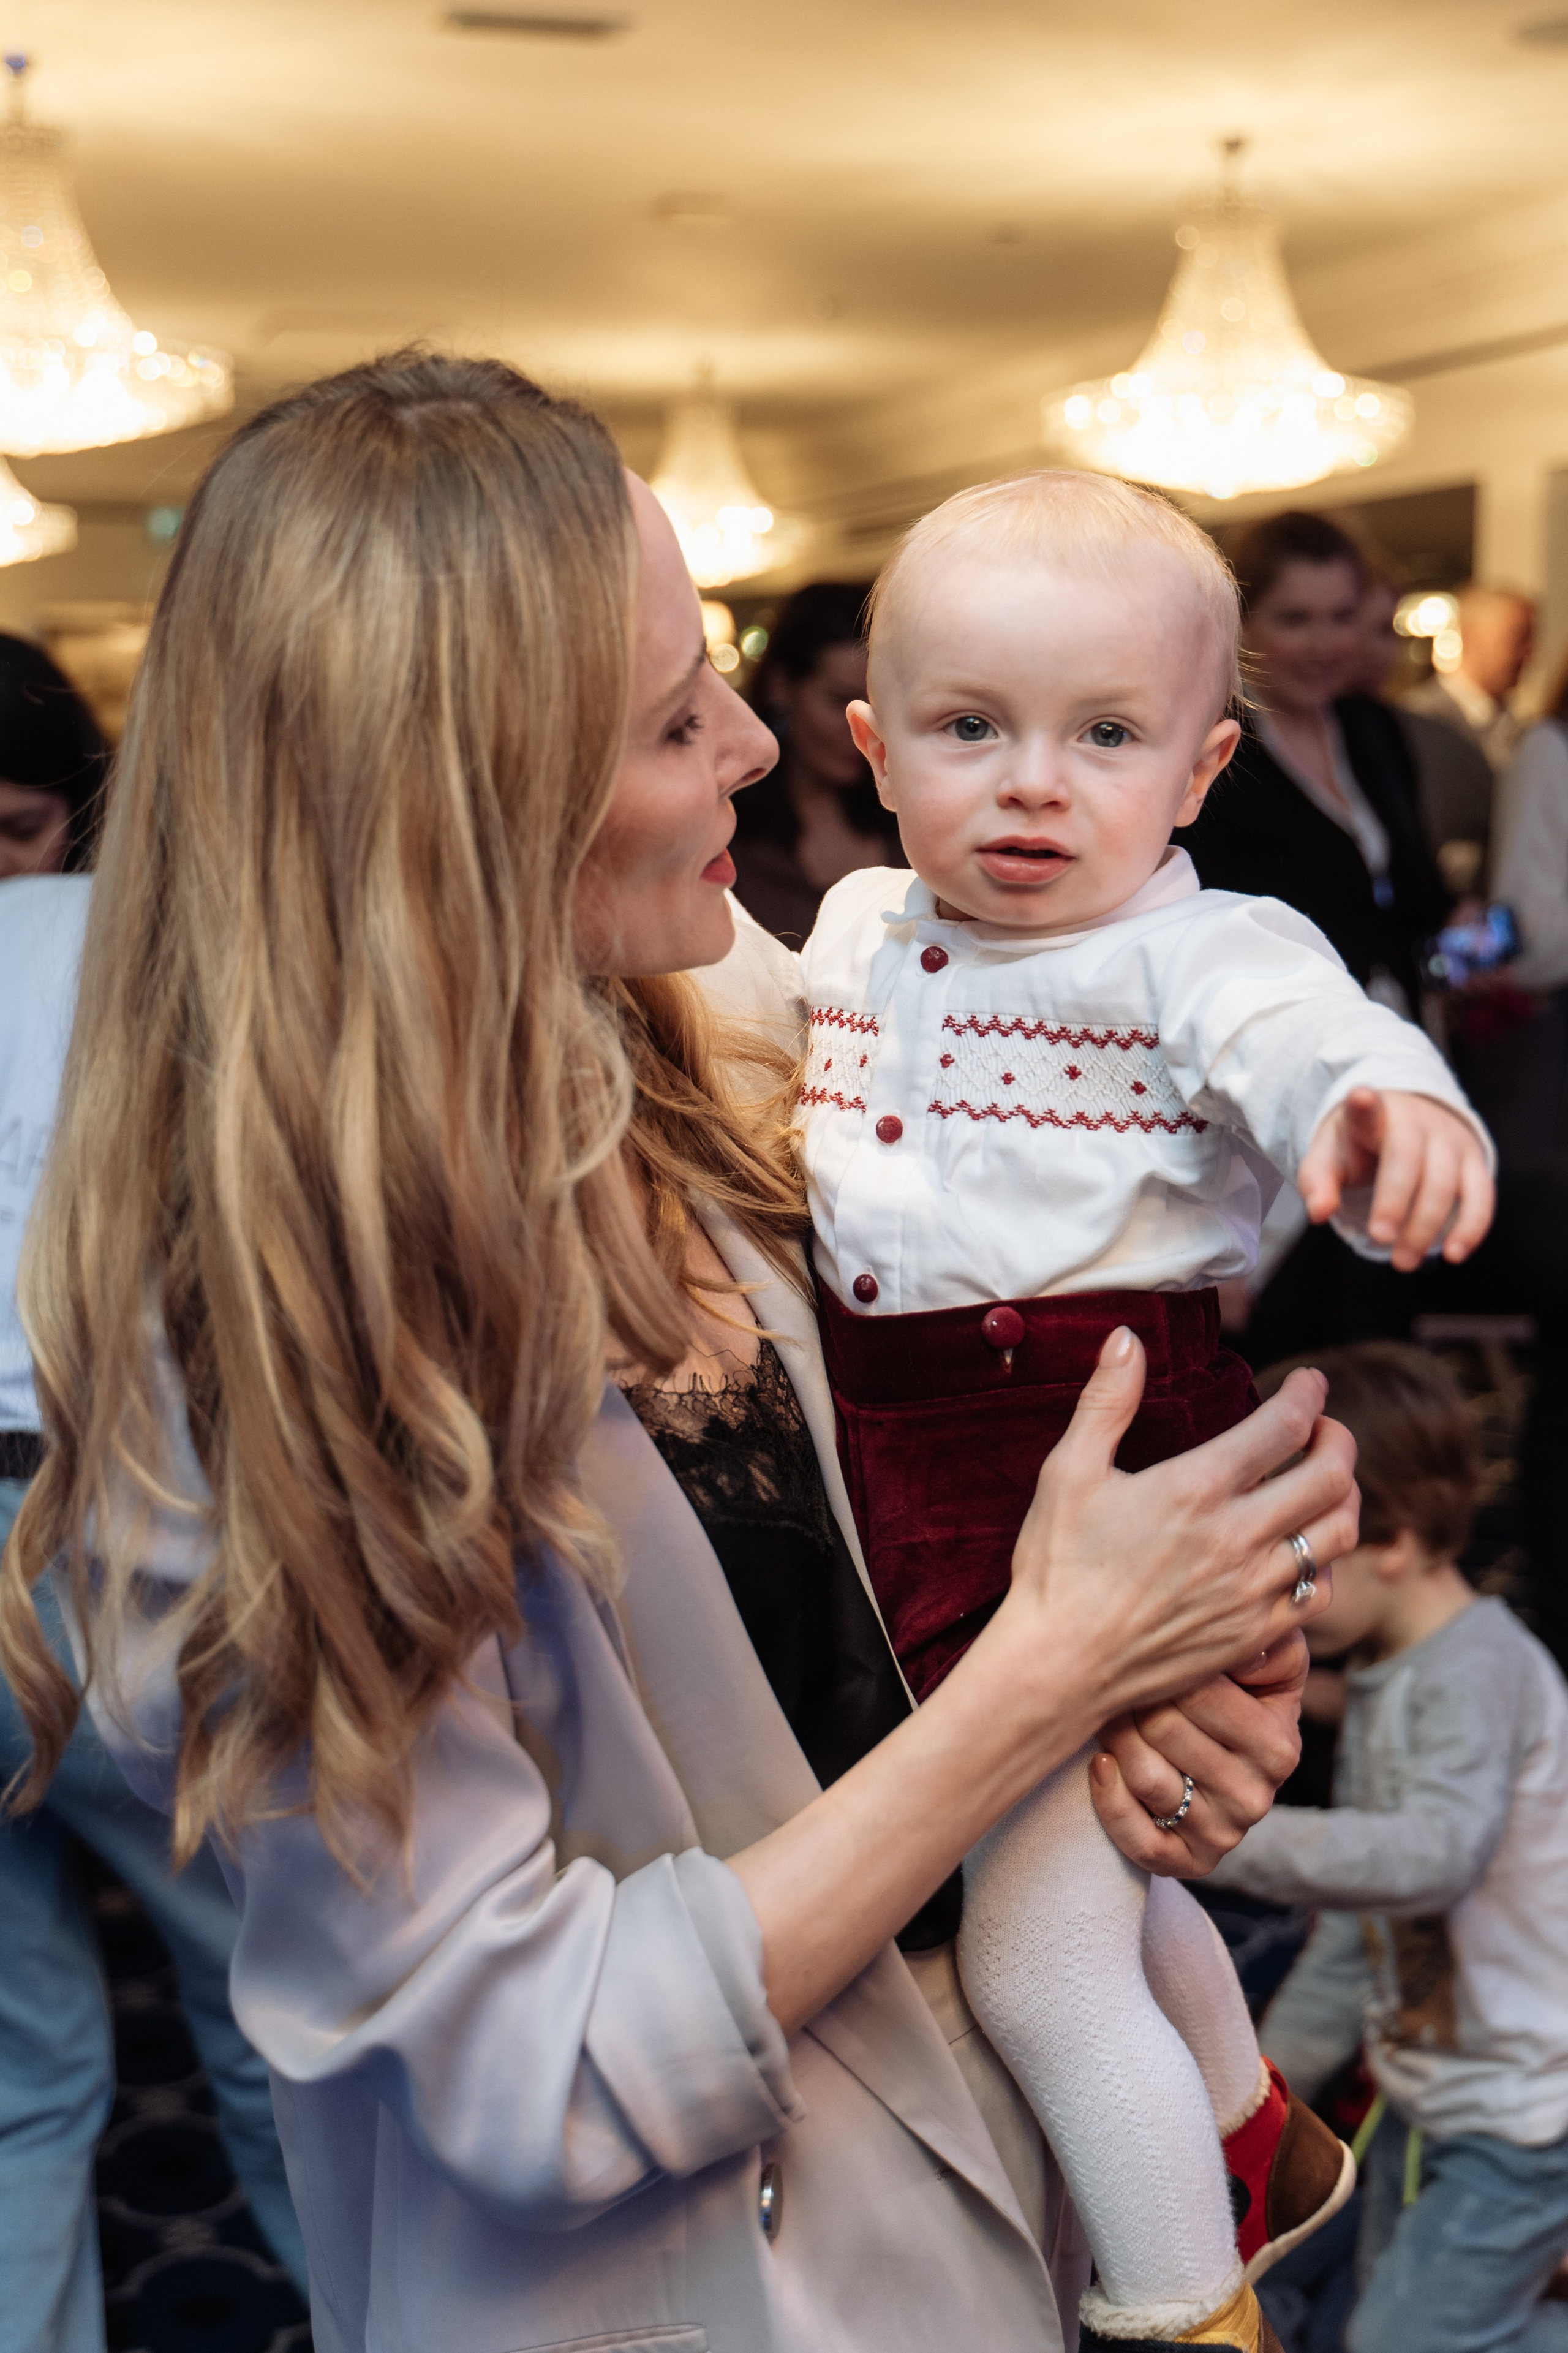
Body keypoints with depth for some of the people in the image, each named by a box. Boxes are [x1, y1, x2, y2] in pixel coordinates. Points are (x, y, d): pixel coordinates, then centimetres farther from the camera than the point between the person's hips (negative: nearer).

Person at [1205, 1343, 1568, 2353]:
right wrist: (1269, 2074, 16)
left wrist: (1226, 1837, -42)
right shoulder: (1381, 1678, 8)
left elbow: (1434, 1854, -38)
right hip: (1430, 2095, 9)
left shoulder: (1475, 1666, -21)